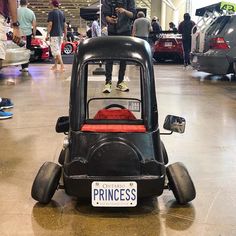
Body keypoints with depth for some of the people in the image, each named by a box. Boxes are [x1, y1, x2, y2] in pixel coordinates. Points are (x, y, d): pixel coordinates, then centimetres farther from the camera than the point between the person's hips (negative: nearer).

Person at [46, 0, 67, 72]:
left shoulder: (51, 13, -9)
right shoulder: (62, 13, 10)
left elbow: (50, 25, -15)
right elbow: (65, 25, 11)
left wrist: (47, 35, -11)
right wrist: (65, 35, 17)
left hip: (54, 35, -7)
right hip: (60, 34, 7)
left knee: (56, 51, -7)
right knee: (58, 50, 14)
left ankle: (62, 66, -17)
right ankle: (55, 66, 23)